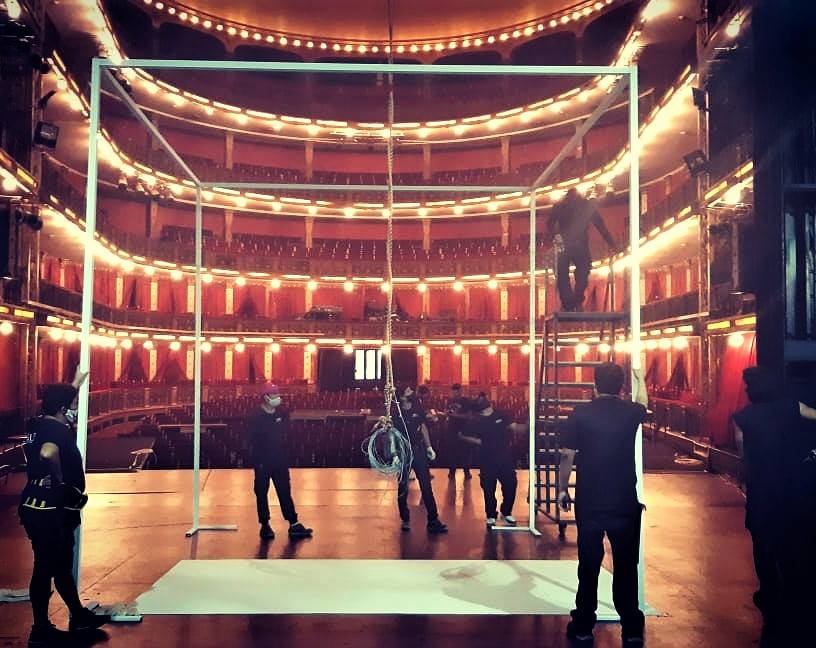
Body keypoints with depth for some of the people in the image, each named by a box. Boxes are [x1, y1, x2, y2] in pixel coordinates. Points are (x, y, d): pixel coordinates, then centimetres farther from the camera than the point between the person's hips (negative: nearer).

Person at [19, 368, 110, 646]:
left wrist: (76, 382, 37)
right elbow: (47, 454, -40)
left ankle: (79, 617, 30)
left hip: (37, 508, 10)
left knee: (61, 563, 18)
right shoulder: (57, 430, -18)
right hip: (49, 511, -10)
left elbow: (65, 401, 30)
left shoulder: (41, 425, 10)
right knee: (46, 568, 2)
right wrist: (60, 479, -25)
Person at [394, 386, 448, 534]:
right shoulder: (396, 413, -12)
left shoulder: (418, 408, 0)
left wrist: (429, 446, 11)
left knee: (426, 486, 3)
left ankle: (433, 521, 8)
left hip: (418, 450, 3)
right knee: (403, 487, 8)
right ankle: (405, 520, 25)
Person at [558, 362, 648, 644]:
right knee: (626, 565, 10)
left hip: (589, 502, -1)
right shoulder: (631, 412, 0)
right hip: (625, 502, 1)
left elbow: (567, 456, -6)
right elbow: (642, 404, 25)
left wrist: (562, 490, 6)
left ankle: (583, 627, 17)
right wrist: (640, 379, 43)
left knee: (589, 565, 8)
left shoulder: (580, 414, -7)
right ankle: (632, 629, 17)